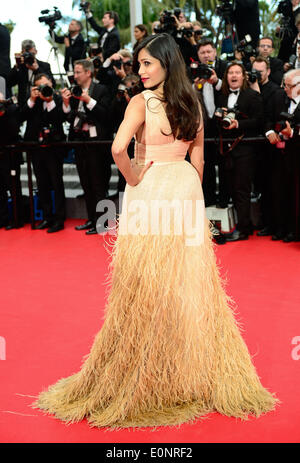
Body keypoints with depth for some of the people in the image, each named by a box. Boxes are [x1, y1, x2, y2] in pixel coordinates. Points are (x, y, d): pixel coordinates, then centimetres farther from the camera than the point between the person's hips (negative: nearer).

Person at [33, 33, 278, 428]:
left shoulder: (142, 101, -11)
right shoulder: (192, 104, 7)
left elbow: (119, 148, -26)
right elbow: (198, 159, 11)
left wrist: (132, 178, -10)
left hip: (149, 189, -6)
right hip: (187, 189, 6)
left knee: (146, 289, 1)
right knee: (188, 283, 11)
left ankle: (139, 381, 12)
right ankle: (194, 372, 22)